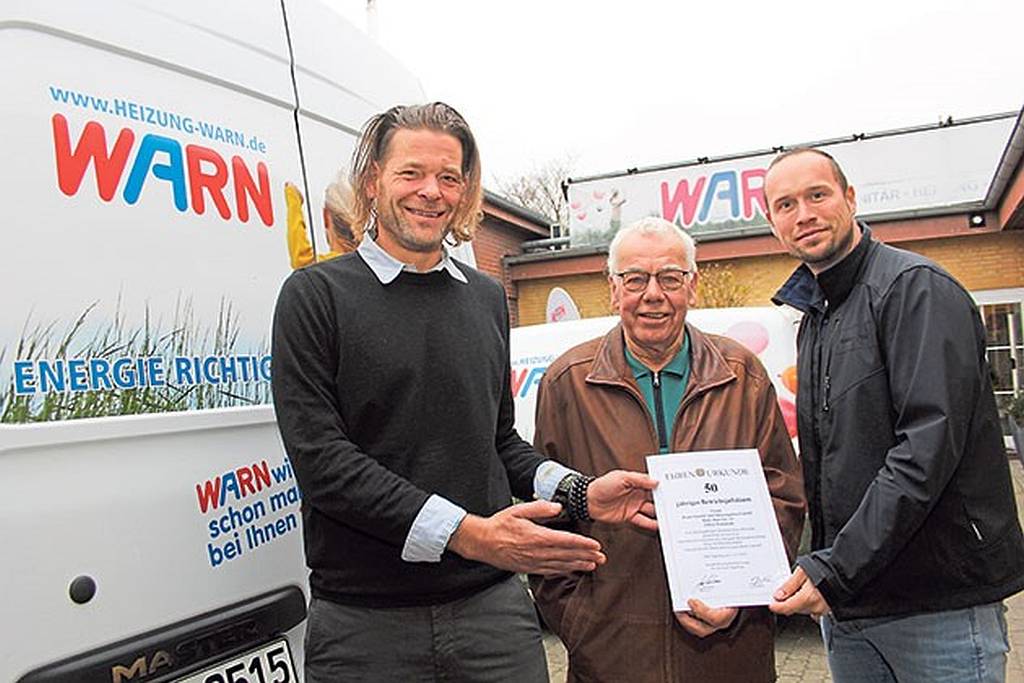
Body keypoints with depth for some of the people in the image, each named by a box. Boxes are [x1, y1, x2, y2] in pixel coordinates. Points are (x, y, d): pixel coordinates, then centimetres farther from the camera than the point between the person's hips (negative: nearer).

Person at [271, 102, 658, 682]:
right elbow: (321, 460, -14)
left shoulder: (488, 298, 13)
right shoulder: (317, 295, -4)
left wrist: (582, 494, 1)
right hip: (364, 619, -3)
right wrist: (465, 534, -21)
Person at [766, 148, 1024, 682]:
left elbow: (930, 445, -22)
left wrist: (836, 570, -23)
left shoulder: (916, 288, -11)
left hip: (939, 604, -7)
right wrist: (819, 571, 6)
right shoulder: (813, 320, 14)